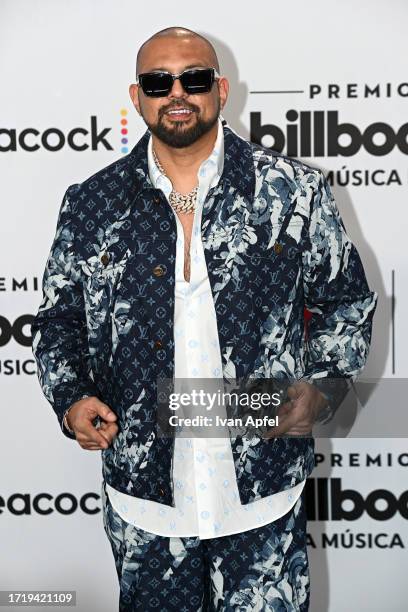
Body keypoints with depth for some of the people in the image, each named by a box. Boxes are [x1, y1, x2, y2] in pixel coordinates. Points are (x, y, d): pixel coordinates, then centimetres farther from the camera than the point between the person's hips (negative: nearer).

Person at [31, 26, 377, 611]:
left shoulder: (295, 192, -2)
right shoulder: (92, 205, 1)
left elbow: (346, 301, 6)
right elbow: (58, 321, 10)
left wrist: (323, 386, -9)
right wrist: (71, 400, -7)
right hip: (142, 496, 1)